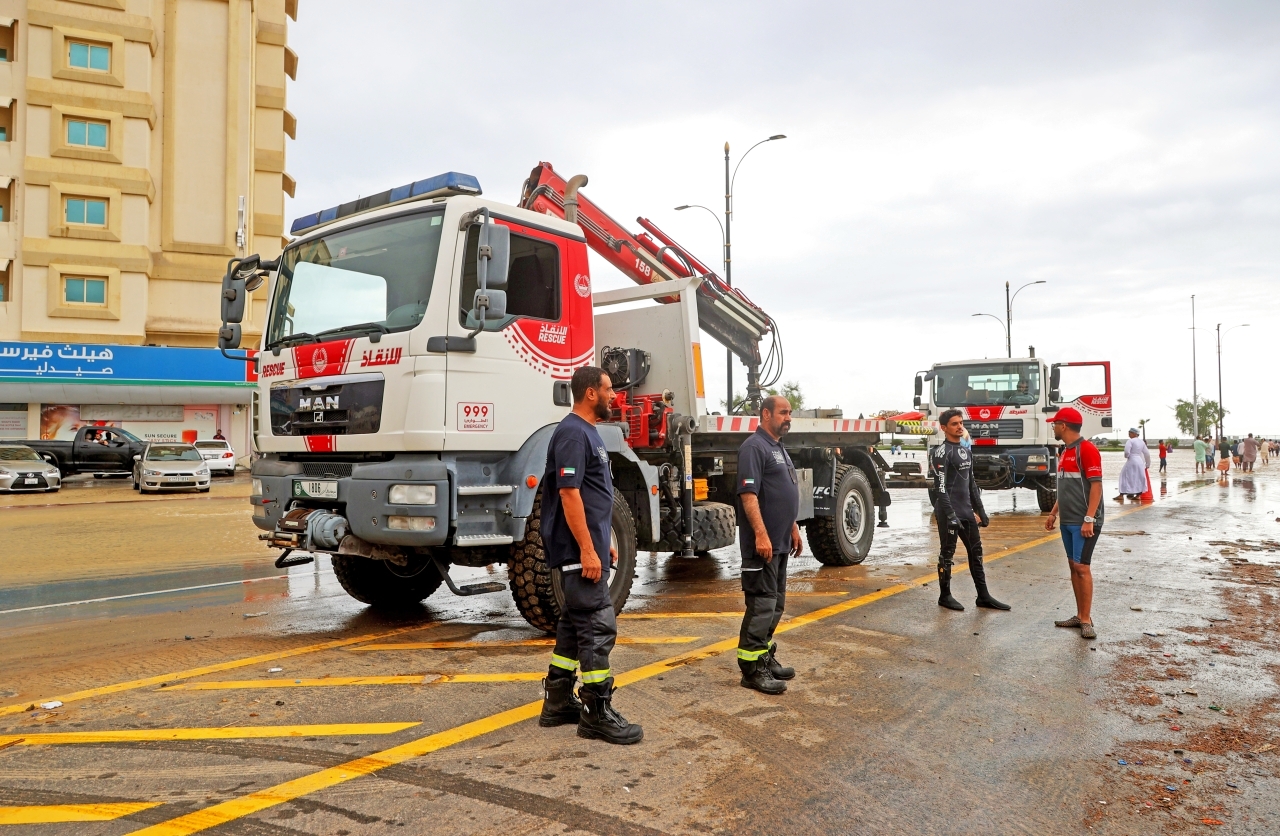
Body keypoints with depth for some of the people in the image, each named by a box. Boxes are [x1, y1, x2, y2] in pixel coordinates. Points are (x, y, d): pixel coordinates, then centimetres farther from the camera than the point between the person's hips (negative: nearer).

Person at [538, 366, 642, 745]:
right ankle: (597, 714, 1)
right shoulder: (573, 433, -15)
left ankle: (558, 703, 23)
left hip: (589, 550, 11)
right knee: (598, 628, -7)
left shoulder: (588, 432, 17)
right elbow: (569, 493, -22)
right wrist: (587, 549, -23)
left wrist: (605, 542, 21)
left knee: (574, 626, 14)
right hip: (579, 552, -11)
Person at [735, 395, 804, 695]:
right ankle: (752, 669, -1)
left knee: (775, 604, 15)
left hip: (780, 541, 10)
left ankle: (766, 658, 25)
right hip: (763, 542, -10)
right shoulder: (754, 447, -14)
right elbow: (748, 494, -21)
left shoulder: (779, 449, 18)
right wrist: (761, 534, -26)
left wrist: (793, 529, 22)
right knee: (762, 605, -7)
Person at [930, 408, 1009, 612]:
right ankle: (945, 596, 12)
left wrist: (980, 510, 17)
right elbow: (941, 488, -17)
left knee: (976, 552, 9)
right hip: (949, 513, -8)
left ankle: (983, 596, 15)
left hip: (967, 511, 8)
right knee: (947, 554, 1)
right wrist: (950, 515, -22)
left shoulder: (966, 451, 14)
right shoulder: (941, 452, -11)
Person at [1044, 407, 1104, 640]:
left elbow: (1096, 486, -17)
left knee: (1082, 567, -8)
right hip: (1067, 521, 9)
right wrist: (1053, 513, 20)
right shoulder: (1064, 452, 15)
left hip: (1083, 522, -9)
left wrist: (1089, 519, -22)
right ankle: (1080, 615, 16)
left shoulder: (1086, 449, -12)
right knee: (1073, 566, 10)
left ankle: (1087, 620, -3)